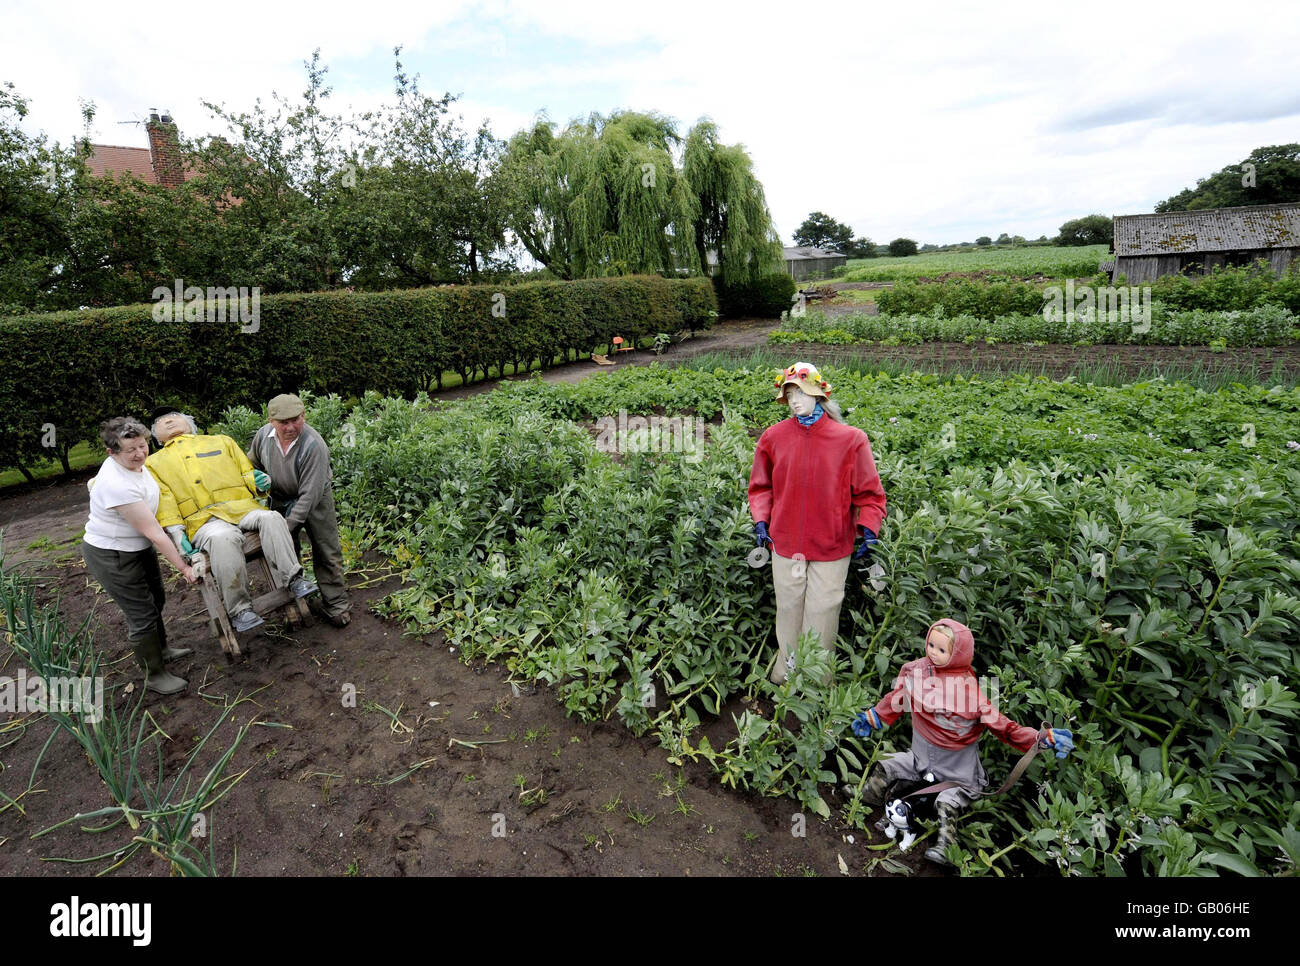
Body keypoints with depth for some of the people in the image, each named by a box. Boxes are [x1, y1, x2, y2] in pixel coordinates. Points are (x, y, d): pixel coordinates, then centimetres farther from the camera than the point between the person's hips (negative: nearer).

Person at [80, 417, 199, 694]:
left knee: (156, 600, 23)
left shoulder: (133, 463, -6)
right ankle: (155, 675, 17)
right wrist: (183, 568, -28)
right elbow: (153, 532, -32)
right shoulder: (118, 485, -34)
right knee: (143, 614, 0)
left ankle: (161, 650, 45)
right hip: (111, 557, -10)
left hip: (138, 547, 10)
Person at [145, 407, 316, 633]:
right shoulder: (153, 463, 25)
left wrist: (258, 481, -4)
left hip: (242, 507, 2)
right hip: (203, 519, -2)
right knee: (223, 538, -37)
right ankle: (239, 609, -31)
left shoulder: (221, 441, 28)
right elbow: (163, 501, 11)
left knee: (271, 519, -32)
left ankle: (293, 579, -33)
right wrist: (177, 534, -5)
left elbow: (247, 473, 21)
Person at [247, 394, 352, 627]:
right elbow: (251, 466, 8)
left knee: (327, 553, 1)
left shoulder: (314, 446, -33)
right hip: (280, 500, 4)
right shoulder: (263, 436, -16)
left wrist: (288, 525, -34)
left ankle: (336, 604, 13)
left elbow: (309, 495, -32)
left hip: (315, 501, -4)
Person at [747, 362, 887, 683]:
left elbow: (869, 492, -1)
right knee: (788, 606, 15)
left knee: (823, 609, 8)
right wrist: (761, 521, -1)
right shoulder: (774, 437, -2)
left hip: (831, 545, -2)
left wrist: (869, 529, -11)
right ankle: (786, 666, 34)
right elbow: (761, 486, 10)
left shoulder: (850, 439, -8)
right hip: (785, 540, 2)